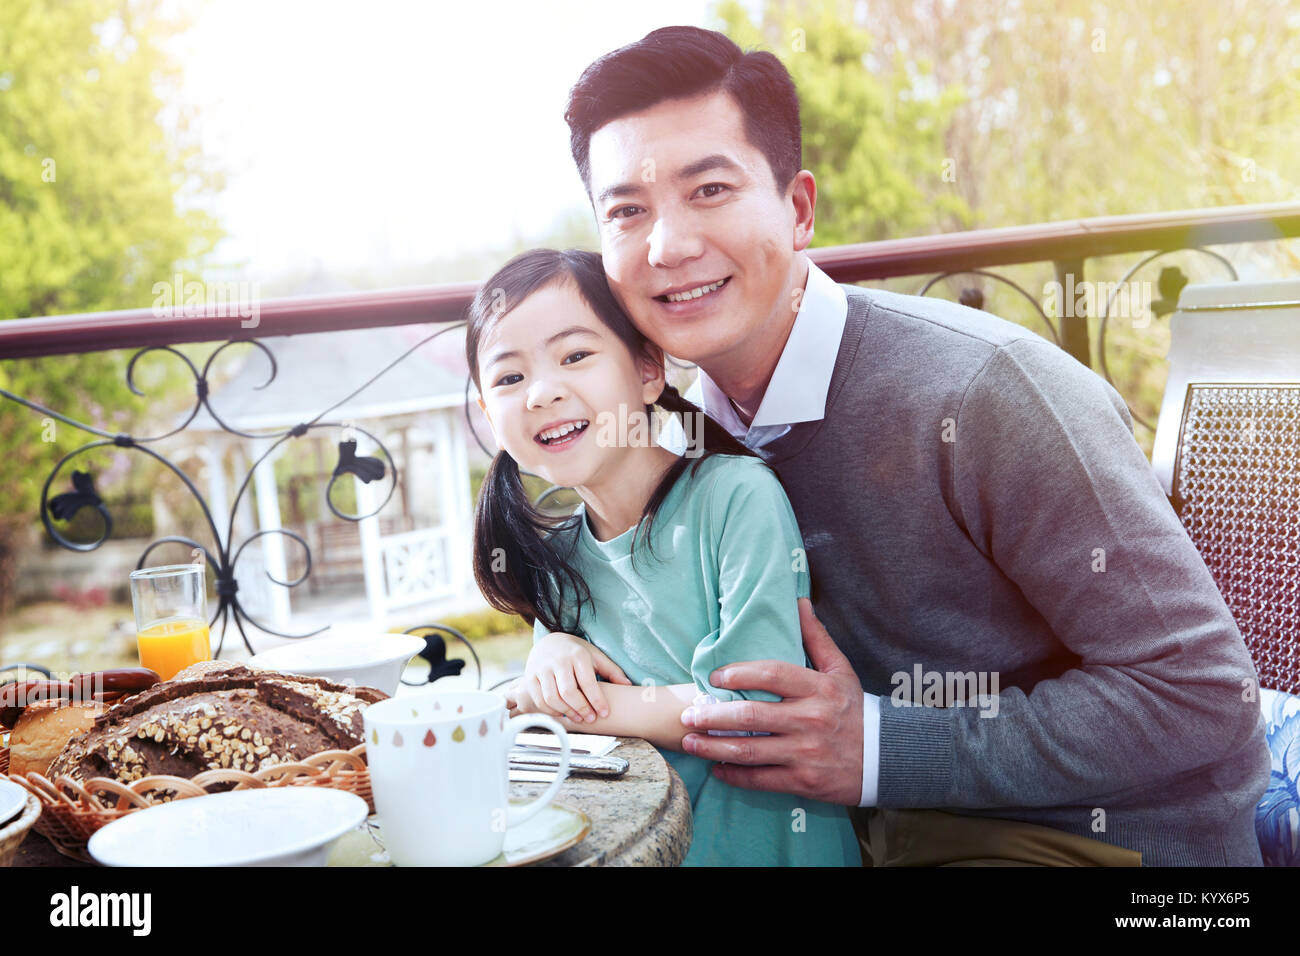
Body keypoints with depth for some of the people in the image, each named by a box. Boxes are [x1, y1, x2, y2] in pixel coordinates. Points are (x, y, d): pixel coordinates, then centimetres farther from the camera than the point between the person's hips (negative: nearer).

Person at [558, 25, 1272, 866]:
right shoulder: (706, 413, -2)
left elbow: (1202, 691, -21)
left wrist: (881, 750, -24)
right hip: (889, 825, 6)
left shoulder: (988, 393, -23)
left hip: (1105, 837, -6)